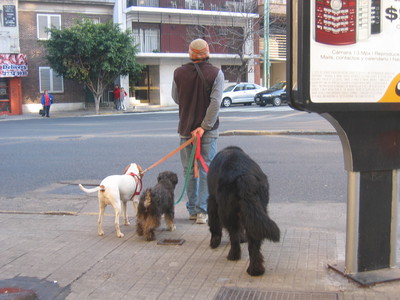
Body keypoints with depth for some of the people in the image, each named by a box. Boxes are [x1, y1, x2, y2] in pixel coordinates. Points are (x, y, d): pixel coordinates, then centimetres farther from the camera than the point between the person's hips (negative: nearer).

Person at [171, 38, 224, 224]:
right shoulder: (216, 73, -7)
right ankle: (202, 211, 2)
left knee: (189, 170, 12)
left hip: (185, 128, 2)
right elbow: (215, 103, -16)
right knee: (206, 170, 4)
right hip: (208, 130, -2)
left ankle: (192, 209, 18)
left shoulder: (179, 73, 0)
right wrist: (204, 126, -15)